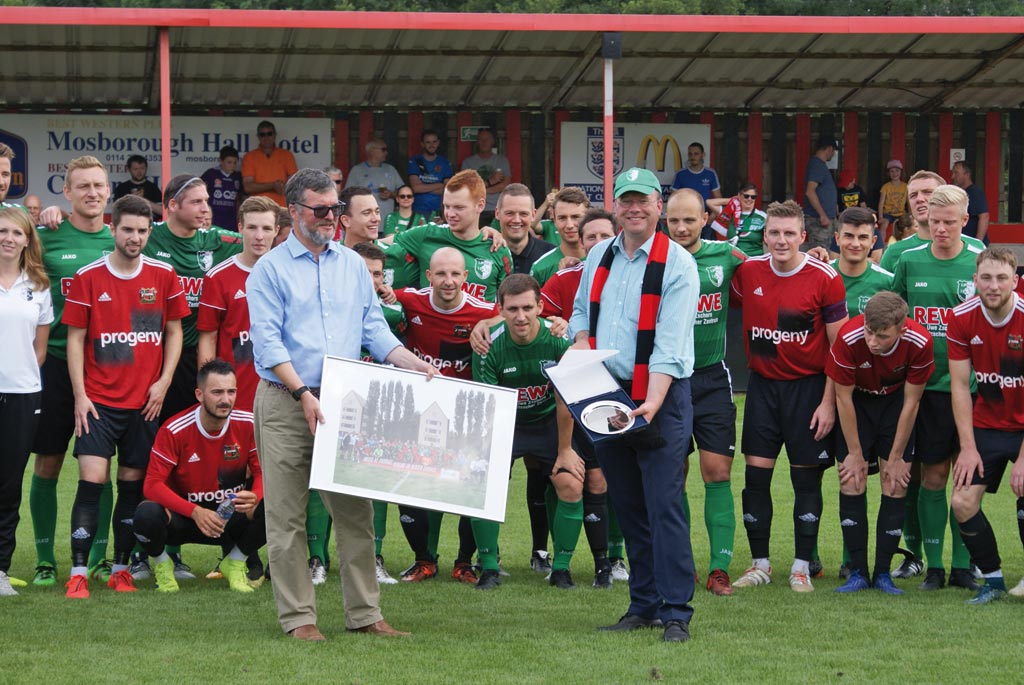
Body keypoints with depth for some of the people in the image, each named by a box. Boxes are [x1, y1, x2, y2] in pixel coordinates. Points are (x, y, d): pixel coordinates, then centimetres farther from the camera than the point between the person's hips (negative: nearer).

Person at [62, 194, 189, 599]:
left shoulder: (163, 276, 4)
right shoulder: (88, 278, -1)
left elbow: (174, 331, 11)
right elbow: (75, 338, 2)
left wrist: (163, 382, 0)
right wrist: (80, 395, -5)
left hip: (145, 400, 2)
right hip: (99, 399, -2)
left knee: (133, 484, 6)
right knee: (92, 479, -11)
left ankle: (121, 568, 16)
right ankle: (78, 573, -8)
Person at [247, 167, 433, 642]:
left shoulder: (353, 265, 14)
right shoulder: (270, 270, 0)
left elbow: (374, 328, 13)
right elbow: (267, 341, -9)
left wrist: (413, 365, -3)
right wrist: (303, 395, -18)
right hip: (285, 405, -4)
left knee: (355, 512, 3)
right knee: (287, 517, -1)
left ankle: (364, 612, 8)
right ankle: (298, 617, 5)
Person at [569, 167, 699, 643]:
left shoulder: (677, 264, -9)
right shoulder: (599, 256, 10)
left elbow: (670, 344, -17)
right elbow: (580, 312, 22)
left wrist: (652, 403, -26)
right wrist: (582, 348, 1)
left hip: (661, 396, -6)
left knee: (664, 505, -10)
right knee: (627, 505, 9)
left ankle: (675, 612, -8)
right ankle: (643, 604, 18)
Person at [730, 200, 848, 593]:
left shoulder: (825, 279, -10)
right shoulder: (747, 272, -2)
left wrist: (828, 403, -9)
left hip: (808, 387, -3)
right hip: (762, 386, 3)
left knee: (806, 479, 2)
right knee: (756, 474, 1)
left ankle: (802, 567, 11)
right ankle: (760, 564, 12)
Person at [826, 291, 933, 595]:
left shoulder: (919, 343, -29)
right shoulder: (848, 339, -32)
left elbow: (911, 402, -16)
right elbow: (843, 396, -18)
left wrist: (896, 458, -10)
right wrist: (854, 453, -12)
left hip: (895, 402, 1)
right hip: (857, 402, -1)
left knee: (896, 485, -7)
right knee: (851, 484, -9)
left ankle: (883, 573, 2)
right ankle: (857, 572, -2)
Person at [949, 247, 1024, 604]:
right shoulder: (962, 319, -10)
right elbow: (960, 386, -4)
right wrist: (968, 448, -8)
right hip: (987, 424, 4)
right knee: (963, 503, -6)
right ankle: (992, 578, 12)